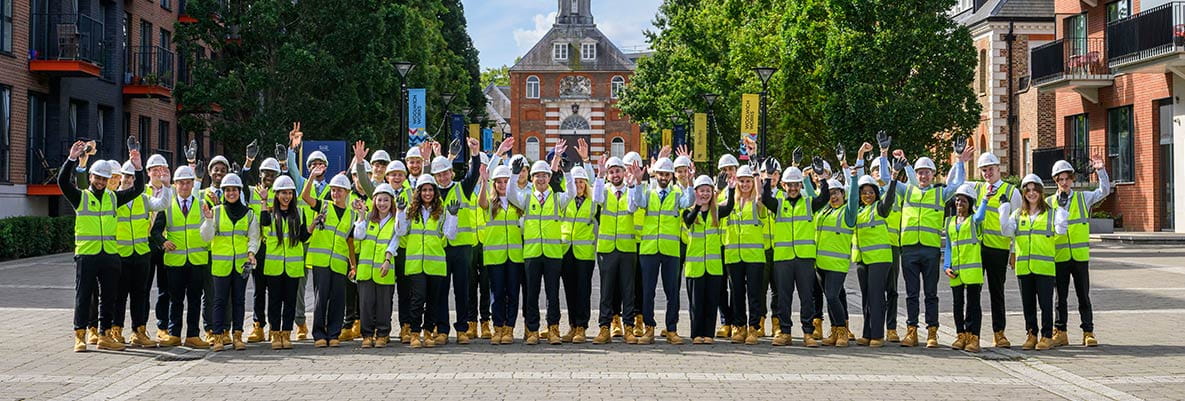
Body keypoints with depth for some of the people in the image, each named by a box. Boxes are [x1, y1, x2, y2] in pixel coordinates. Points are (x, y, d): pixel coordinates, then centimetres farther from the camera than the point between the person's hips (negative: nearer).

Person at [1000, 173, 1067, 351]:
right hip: (1023, 266, 3)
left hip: (1045, 266, -3)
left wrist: (1061, 210, -21)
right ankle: (1031, 334, 17)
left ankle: (1047, 336, 3)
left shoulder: (1051, 213, 5)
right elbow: (1007, 231, -2)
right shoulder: (1017, 214, 14)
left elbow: (1060, 230, -9)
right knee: (1028, 302, 8)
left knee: (1045, 301, -3)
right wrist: (1004, 210, -11)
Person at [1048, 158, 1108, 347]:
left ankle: (1088, 333, 9)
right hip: (1059, 257, 0)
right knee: (1060, 297, 4)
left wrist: (1100, 170, -12)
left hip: (1080, 255, 0)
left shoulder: (1083, 198, 7)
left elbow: (1104, 191, -2)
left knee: (1083, 296, 4)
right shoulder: (1049, 203, 6)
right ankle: (1060, 333, 10)